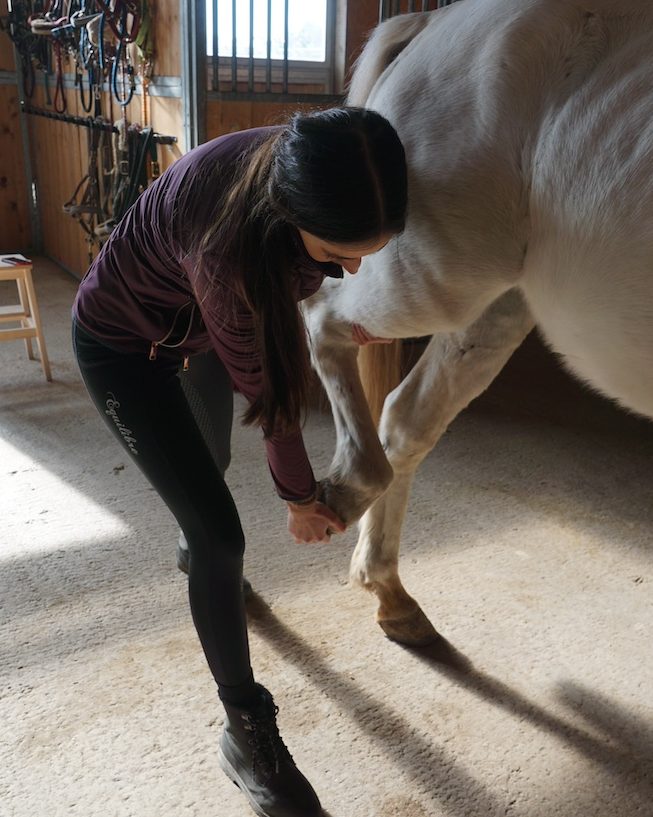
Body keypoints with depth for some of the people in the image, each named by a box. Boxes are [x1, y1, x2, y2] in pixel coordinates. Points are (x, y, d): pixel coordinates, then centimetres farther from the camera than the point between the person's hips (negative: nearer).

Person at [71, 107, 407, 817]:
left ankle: (196, 552, 62)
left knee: (211, 464, 28)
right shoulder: (225, 247, -43)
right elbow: (263, 389, -28)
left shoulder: (309, 171, -25)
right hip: (123, 345, -7)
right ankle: (246, 732, 8)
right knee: (219, 533, -10)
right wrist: (300, 498, -14)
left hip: (195, 325, 7)